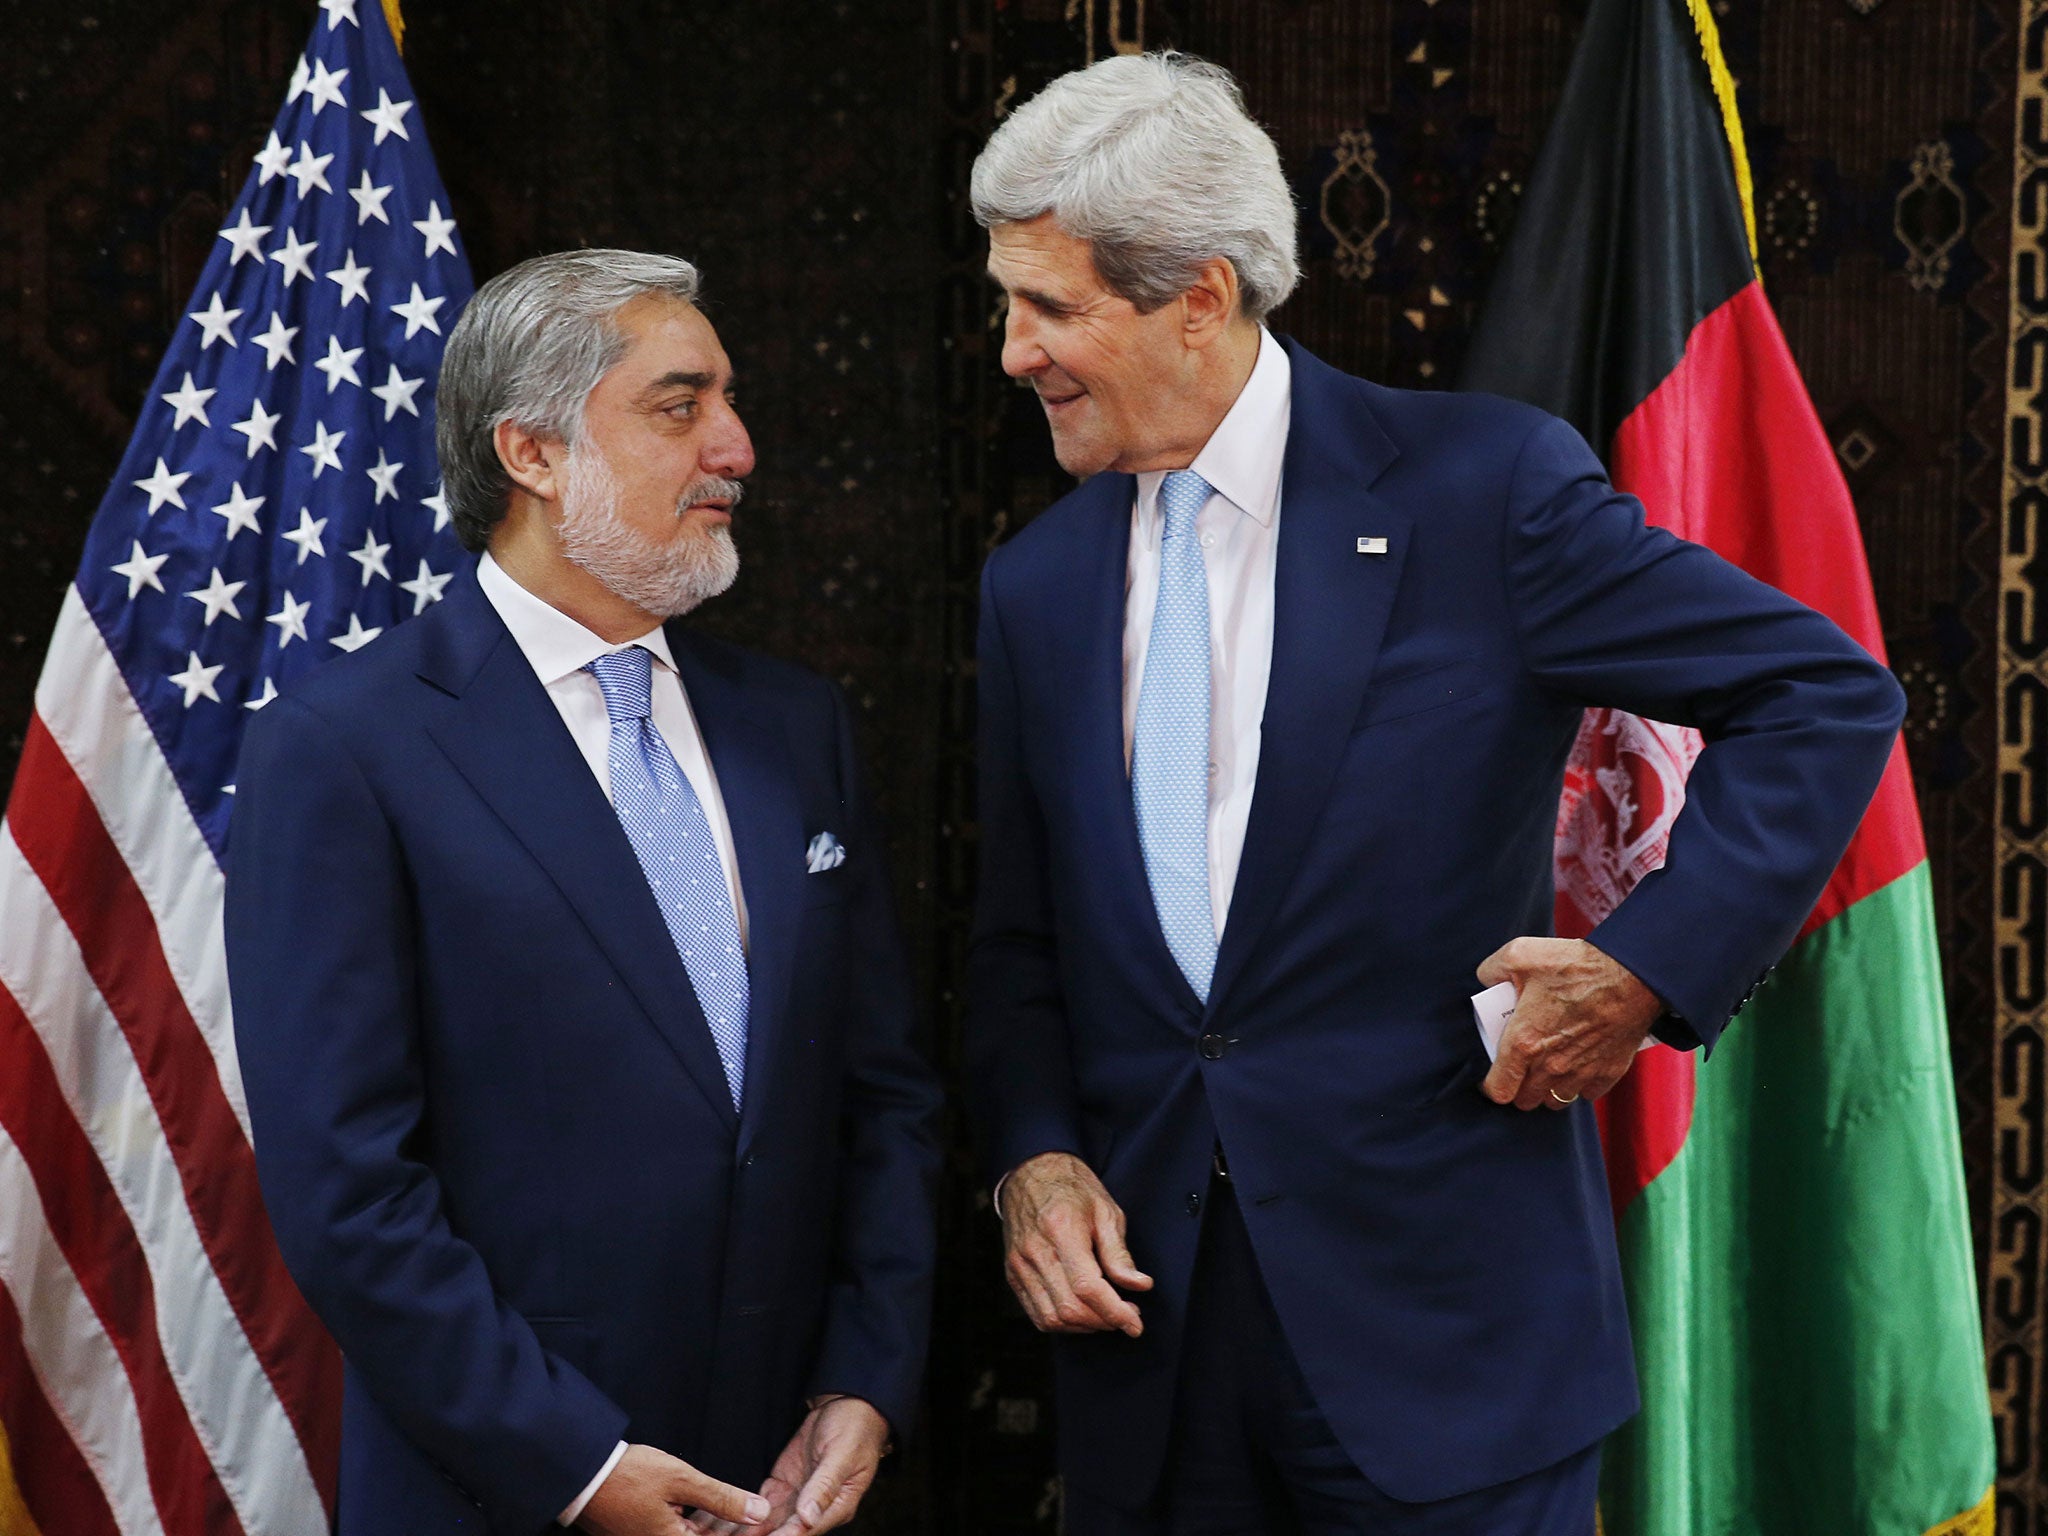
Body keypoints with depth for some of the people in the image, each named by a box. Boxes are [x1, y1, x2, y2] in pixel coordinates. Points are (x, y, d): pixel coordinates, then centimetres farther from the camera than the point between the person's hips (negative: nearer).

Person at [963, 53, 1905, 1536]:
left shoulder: (1485, 485, -8)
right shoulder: (1035, 582, 8)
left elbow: (1827, 700, -6)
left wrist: (1649, 967, -13)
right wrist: (1036, 1155, -3)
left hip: (1437, 1310, -4)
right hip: (1148, 1307, 4)